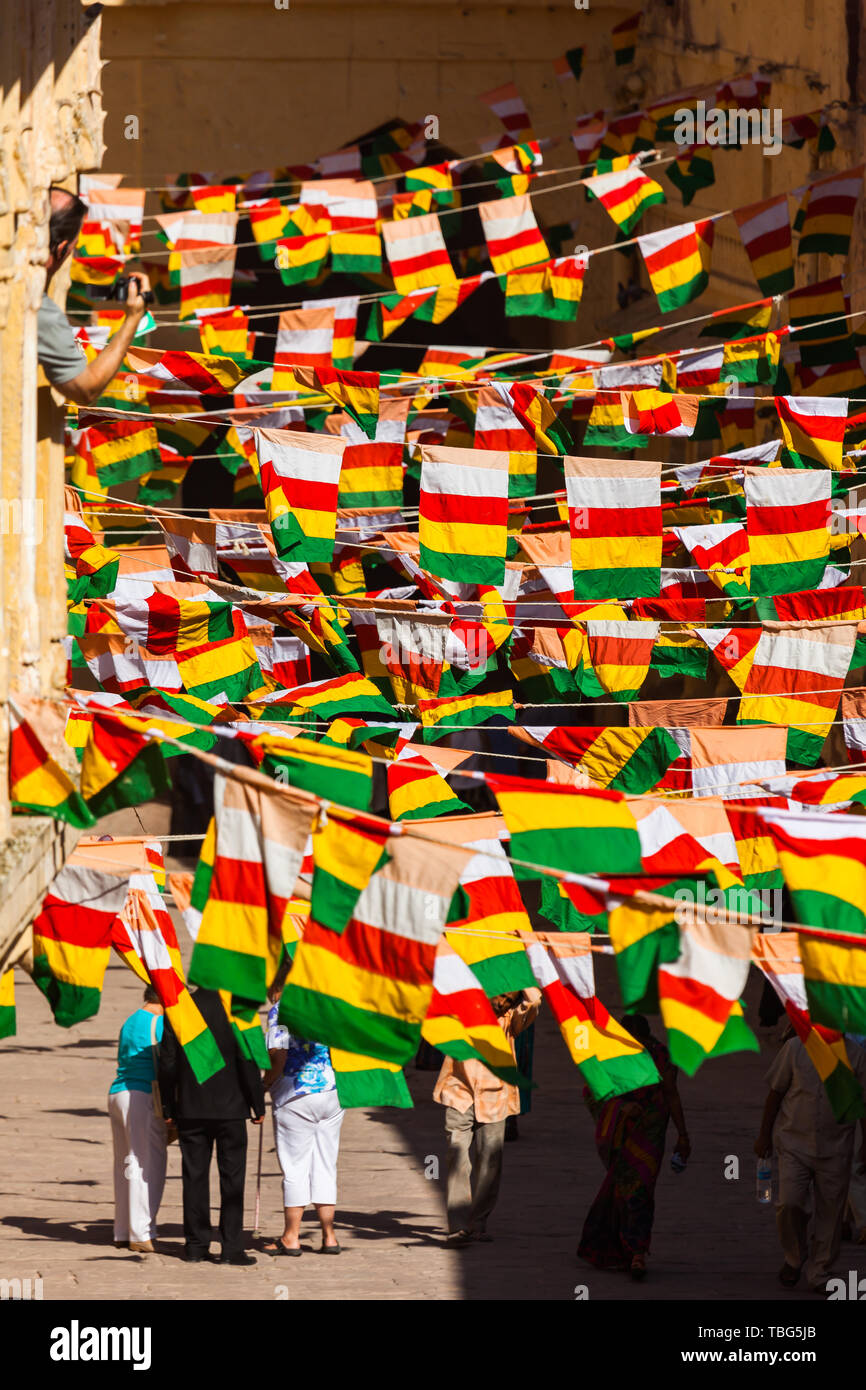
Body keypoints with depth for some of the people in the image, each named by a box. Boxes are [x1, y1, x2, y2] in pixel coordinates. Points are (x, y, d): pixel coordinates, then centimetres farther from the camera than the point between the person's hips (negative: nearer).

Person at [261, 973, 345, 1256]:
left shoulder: (281, 1010, -5)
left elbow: (278, 1056, -14)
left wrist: (264, 1085, -2)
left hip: (296, 1095, -5)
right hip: (334, 1092, 5)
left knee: (295, 1169, 1)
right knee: (325, 1167, 9)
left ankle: (291, 1238, 4)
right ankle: (329, 1236, 7)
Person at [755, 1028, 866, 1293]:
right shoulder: (795, 1049, -2)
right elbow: (775, 1092, 5)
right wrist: (764, 1135, 6)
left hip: (835, 1150, 1)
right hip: (794, 1144, -1)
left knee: (830, 1211, 3)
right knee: (789, 1203, -14)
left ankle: (819, 1275, 17)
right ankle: (794, 1258, 13)